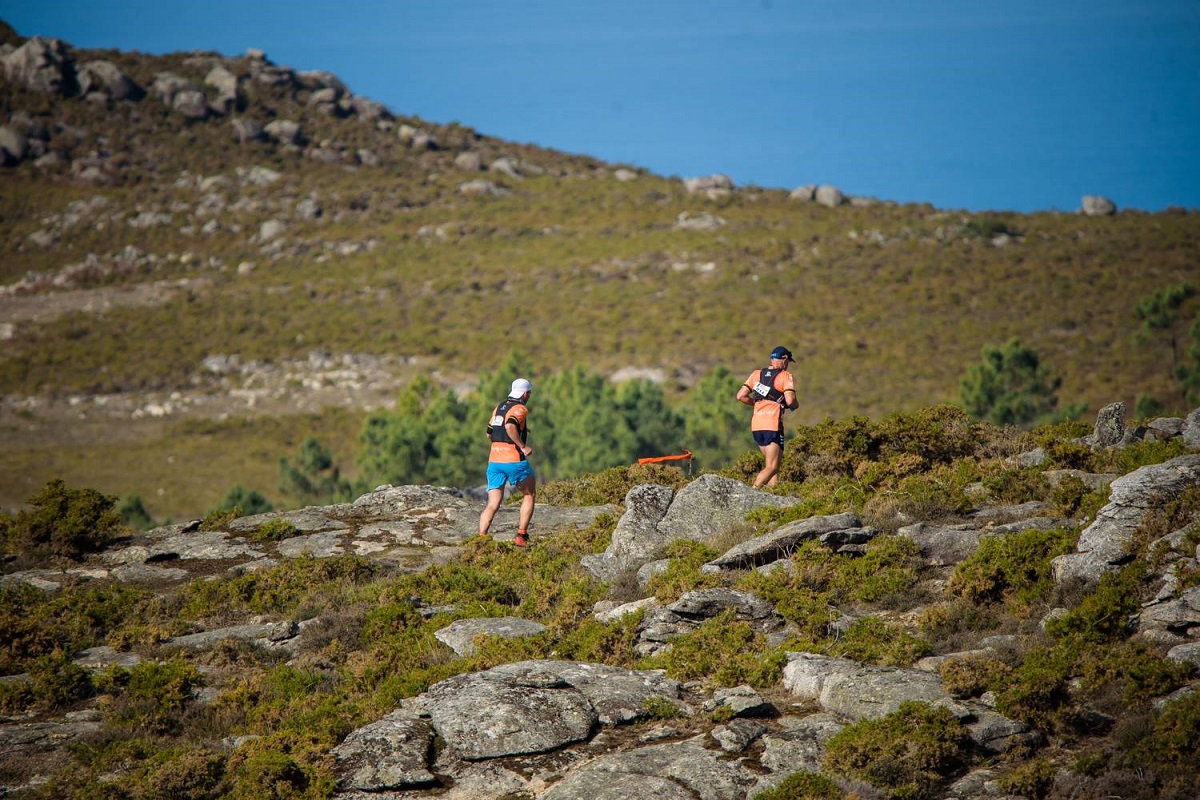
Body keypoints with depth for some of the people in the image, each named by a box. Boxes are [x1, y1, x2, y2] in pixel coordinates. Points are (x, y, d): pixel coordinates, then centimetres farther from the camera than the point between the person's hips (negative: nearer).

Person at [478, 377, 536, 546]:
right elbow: (510, 426, -26)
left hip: (494, 460, 6)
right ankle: (521, 536, 8)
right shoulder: (520, 408, -7)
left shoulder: (499, 408, 17)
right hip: (514, 460, -6)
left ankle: (481, 538, -17)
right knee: (528, 495, 15)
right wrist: (522, 446, -19)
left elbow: (489, 434, 24)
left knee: (493, 504, 2)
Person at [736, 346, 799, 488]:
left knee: (771, 462, 19)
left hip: (756, 424, 7)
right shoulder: (785, 376, -3)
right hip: (773, 424, -7)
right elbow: (790, 400, -15)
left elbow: (741, 396, 9)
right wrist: (795, 404, 8)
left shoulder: (757, 374, 14)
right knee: (772, 467, -7)